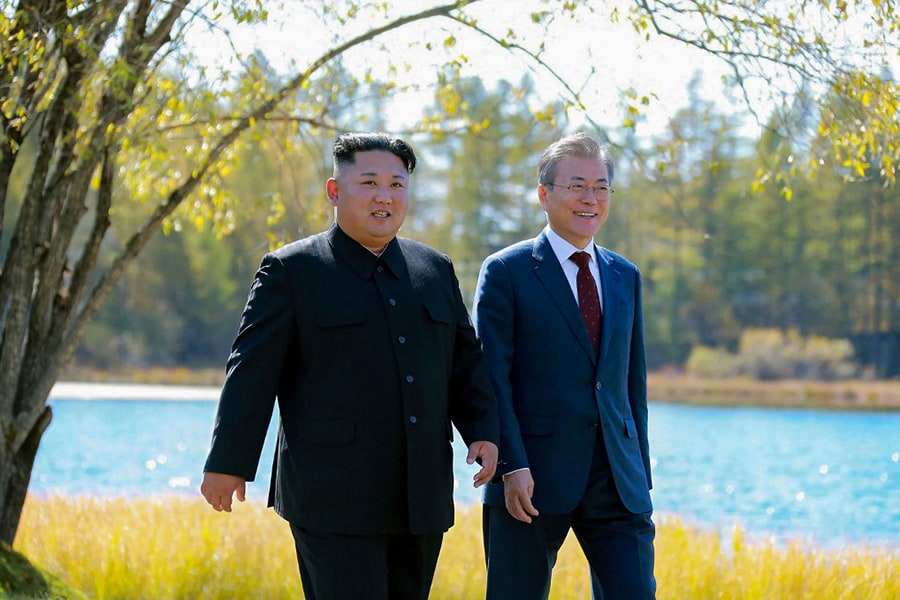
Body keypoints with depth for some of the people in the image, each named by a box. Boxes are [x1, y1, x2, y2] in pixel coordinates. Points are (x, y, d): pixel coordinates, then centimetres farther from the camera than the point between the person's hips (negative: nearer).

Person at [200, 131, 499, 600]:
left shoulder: (436, 270, 14)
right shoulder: (291, 271, -1)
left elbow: (465, 361, 17)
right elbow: (252, 372, -4)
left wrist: (483, 432, 3)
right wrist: (228, 463, -7)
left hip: (421, 501, 6)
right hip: (334, 501, -5)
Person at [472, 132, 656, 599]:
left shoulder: (625, 277, 14)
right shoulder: (506, 272, -2)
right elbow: (491, 378, -8)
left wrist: (640, 478, 14)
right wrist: (512, 467, -16)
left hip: (616, 482, 4)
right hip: (533, 478, -4)